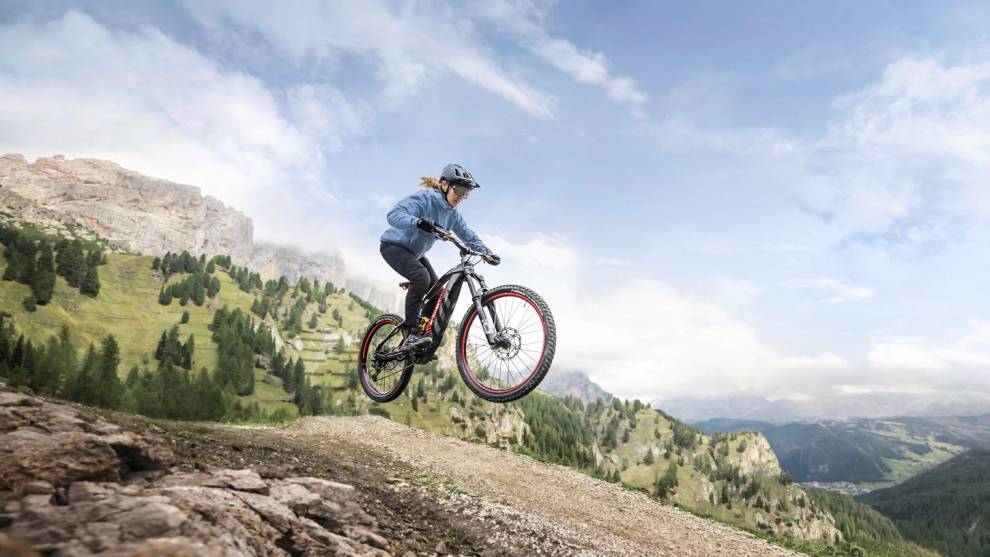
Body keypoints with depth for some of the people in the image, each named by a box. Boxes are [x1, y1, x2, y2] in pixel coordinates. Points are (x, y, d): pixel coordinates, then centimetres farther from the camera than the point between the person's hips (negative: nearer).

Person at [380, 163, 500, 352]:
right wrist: (418, 222, -56)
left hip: (415, 252, 8)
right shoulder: (425, 198, -25)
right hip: (394, 245, -8)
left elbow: (468, 235, 1)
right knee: (421, 276, -32)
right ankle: (411, 333, -26)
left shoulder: (453, 214, -2)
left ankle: (425, 335, 9)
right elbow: (394, 214, -38)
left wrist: (487, 253, -15)